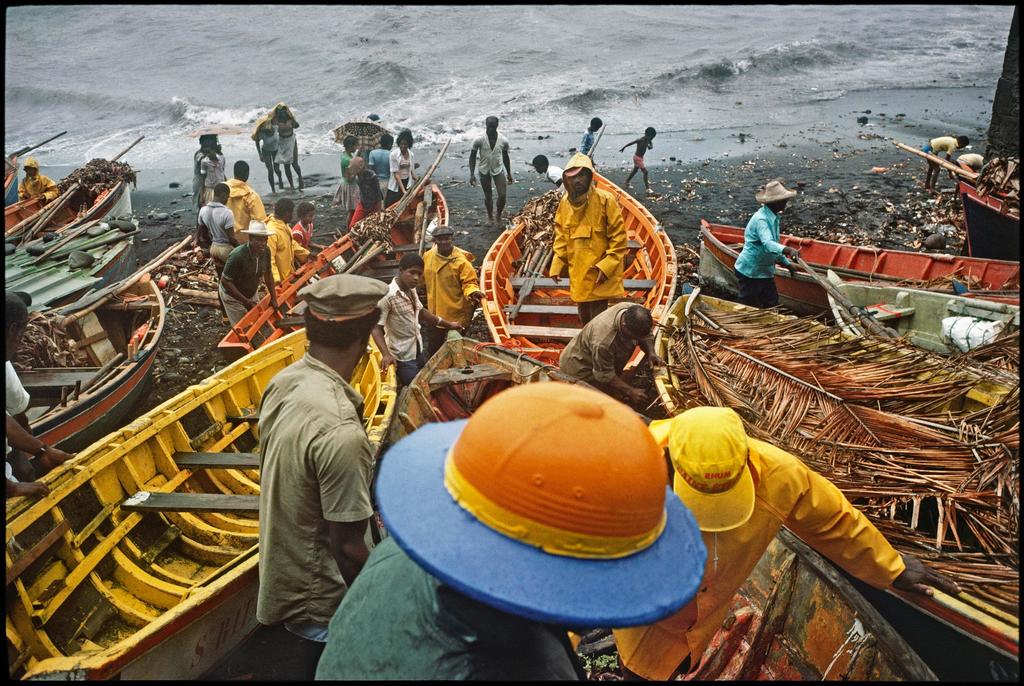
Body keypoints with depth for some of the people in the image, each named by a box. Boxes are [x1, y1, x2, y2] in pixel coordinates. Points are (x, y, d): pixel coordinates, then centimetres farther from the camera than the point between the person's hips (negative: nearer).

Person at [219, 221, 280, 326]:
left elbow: (268, 273, 1)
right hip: (232, 297, -6)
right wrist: (245, 301, -26)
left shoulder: (266, 252, -15)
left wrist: (273, 298, -1)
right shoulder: (237, 256, -34)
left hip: (251, 294, 6)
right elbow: (225, 282, -28)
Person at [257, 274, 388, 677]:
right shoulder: (340, 431, -36)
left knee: (311, 664, 29)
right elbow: (348, 547, -26)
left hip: (281, 579, 7)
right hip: (320, 606, -7)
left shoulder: (283, 383, -9)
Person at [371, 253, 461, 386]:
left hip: (418, 351, 9)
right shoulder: (388, 296, -24)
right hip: (403, 358, -9)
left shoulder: (411, 290, 2)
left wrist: (447, 324, 22)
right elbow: (376, 327, -23)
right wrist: (386, 354, -36)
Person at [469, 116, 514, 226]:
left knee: (502, 195, -7)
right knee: (488, 196, 11)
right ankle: (490, 217, 33)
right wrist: (472, 174, -13)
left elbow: (505, 157, 5)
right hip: (484, 171, -1)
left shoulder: (504, 141, -11)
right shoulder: (479, 140, -17)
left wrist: (509, 174, 11)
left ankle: (499, 216, 19)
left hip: (498, 170, 1)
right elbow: (472, 157, -7)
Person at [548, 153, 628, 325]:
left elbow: (619, 237, -13)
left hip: (600, 274, -5)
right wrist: (556, 265, 3)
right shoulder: (565, 202, 2)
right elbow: (561, 237, 11)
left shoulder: (605, 200, -15)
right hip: (577, 273, 6)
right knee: (584, 317, 20)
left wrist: (606, 265, -20)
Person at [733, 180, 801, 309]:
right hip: (749, 272, -9)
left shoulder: (773, 217, 9)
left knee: (772, 305, 13)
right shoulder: (761, 219, -23)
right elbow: (767, 244, -40)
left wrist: (787, 264, 20)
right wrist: (788, 250, -56)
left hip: (765, 271, 9)